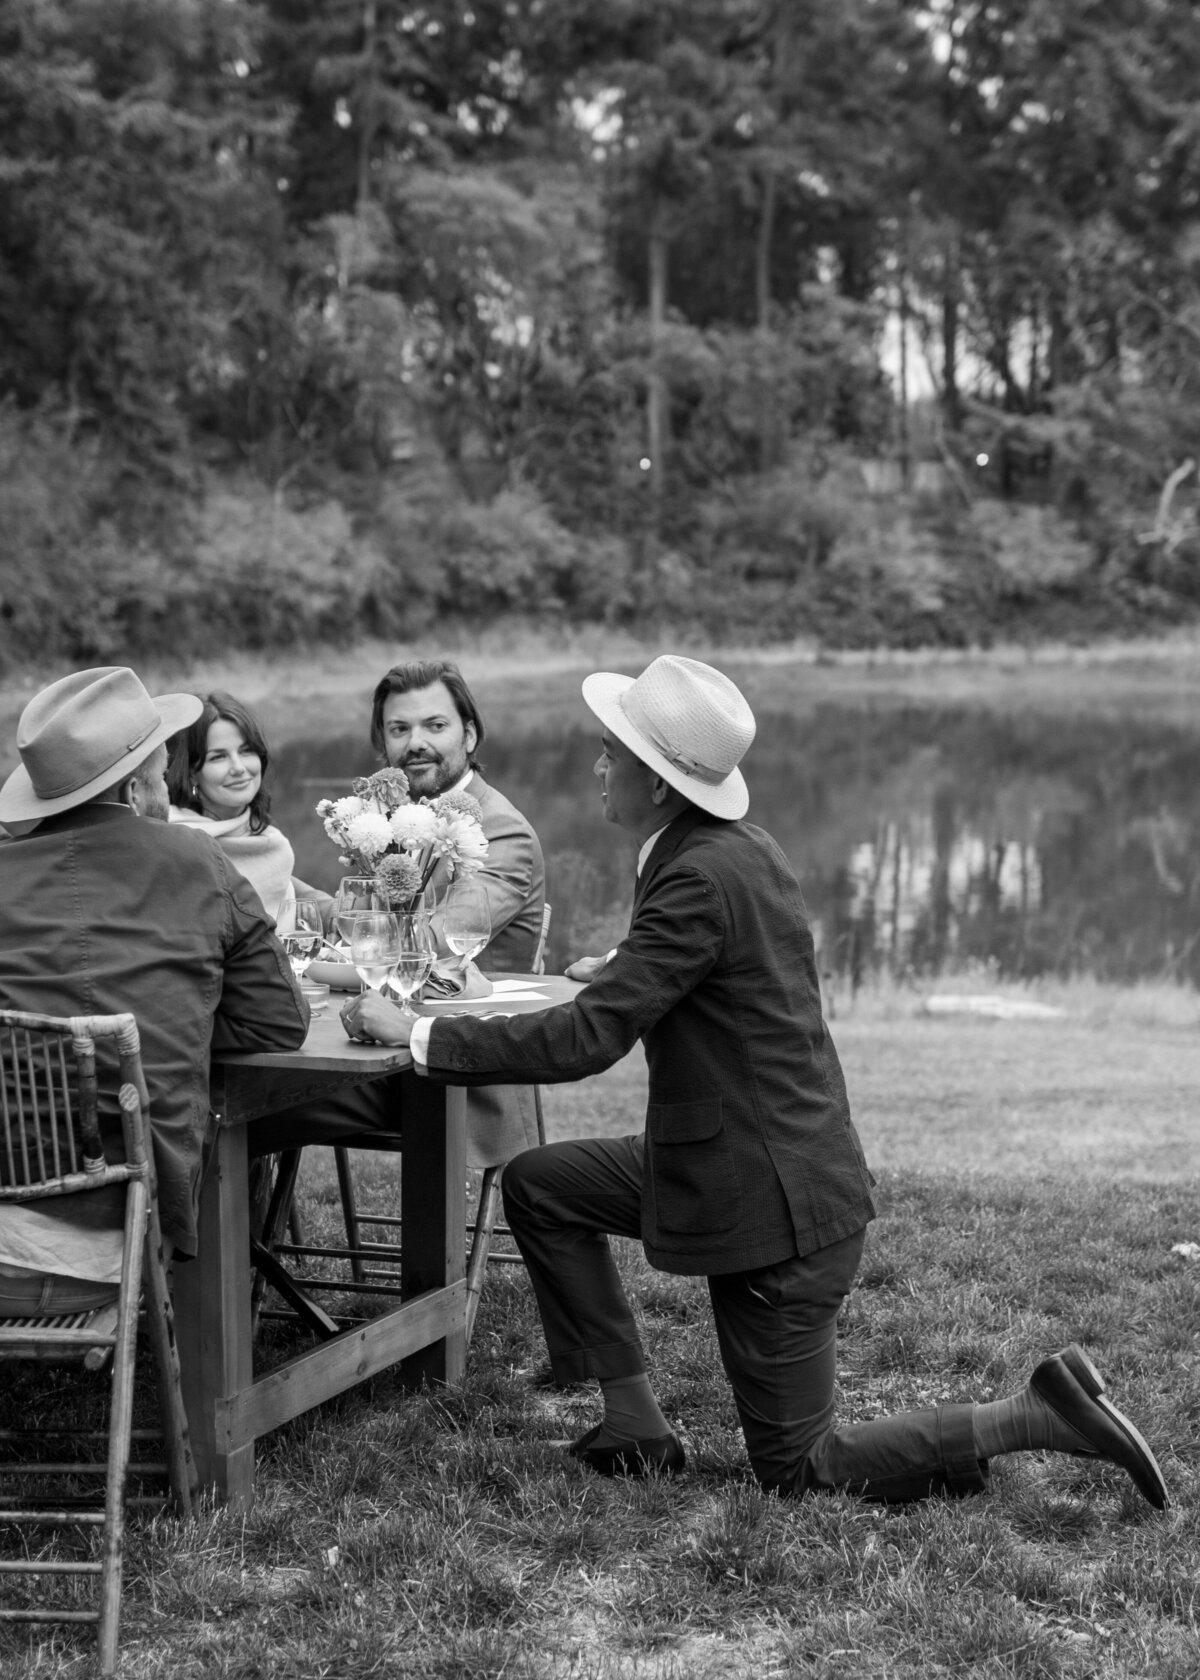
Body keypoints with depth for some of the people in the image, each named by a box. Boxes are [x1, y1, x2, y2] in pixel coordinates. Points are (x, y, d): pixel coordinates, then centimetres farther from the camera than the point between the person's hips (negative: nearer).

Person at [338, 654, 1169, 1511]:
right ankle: (635, 1423, 15)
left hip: (773, 1199, -9)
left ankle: (1042, 1415, 3)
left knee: (798, 1466, 3)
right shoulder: (743, 847, 3)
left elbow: (586, 1038, -28)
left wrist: (422, 1037, -21)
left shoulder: (702, 880, -25)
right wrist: (622, 966, 17)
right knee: (538, 1185, 12)